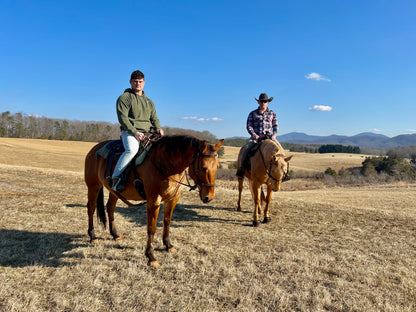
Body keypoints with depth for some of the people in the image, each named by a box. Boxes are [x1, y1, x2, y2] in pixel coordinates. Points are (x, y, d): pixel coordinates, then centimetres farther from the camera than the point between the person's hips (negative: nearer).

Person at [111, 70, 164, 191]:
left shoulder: (149, 102, 26)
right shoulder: (124, 97, 5)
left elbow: (154, 118, 21)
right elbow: (123, 118, -6)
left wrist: (158, 128, -3)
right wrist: (135, 132, -18)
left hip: (147, 133, 6)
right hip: (129, 132, -6)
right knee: (132, 150, -36)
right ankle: (115, 178, -25)